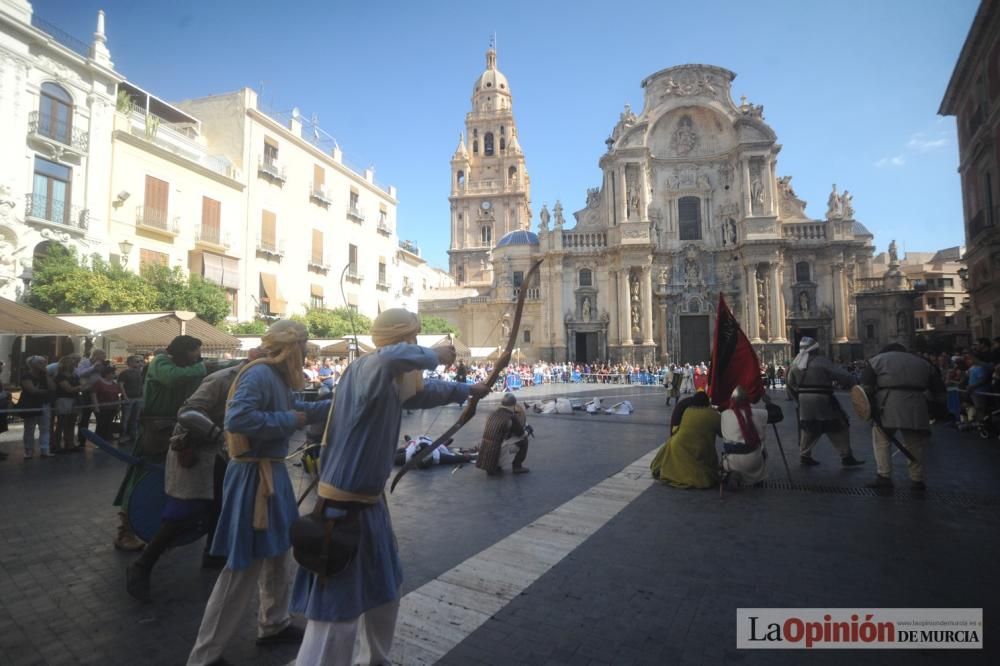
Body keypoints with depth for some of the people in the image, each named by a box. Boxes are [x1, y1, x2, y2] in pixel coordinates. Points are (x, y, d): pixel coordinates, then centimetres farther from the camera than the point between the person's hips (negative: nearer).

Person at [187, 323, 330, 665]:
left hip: (273, 473, 10)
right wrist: (287, 420, -22)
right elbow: (237, 419, -32)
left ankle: (273, 625, 41)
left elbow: (297, 409, 17)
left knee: (278, 554, 22)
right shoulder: (259, 374, -21)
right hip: (253, 477, -10)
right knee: (244, 567, 1)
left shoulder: (278, 377, 7)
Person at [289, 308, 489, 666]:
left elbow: (426, 391, 24)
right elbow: (390, 357, -48)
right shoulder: (364, 370, -23)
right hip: (343, 507, -10)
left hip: (370, 503, 10)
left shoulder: (393, 382, 4)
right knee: (336, 610, 0)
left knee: (385, 590, 24)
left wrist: (468, 389, 36)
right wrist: (434, 355, -29)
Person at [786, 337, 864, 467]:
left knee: (808, 428, 18)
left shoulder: (796, 364, 6)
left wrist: (797, 398, 23)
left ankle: (804, 456, 21)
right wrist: (852, 383, 4)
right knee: (838, 427, 8)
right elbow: (842, 375, -14)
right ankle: (846, 457, 14)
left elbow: (791, 384, 14)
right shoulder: (822, 361, -13)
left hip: (804, 401, 6)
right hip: (822, 400, -6)